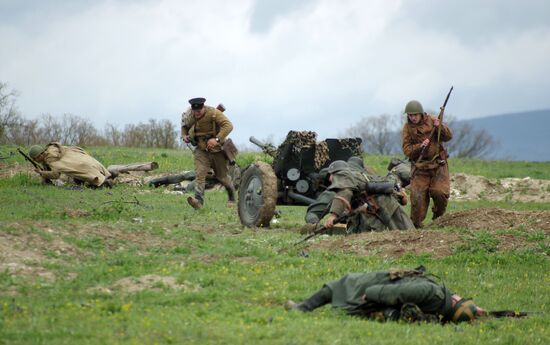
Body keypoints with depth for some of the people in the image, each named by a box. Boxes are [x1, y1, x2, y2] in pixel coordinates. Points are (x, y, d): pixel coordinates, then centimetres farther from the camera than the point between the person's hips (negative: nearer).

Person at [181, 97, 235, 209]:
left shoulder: (213, 113, -20)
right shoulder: (189, 116, -4)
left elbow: (228, 125, -28)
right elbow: (184, 125, 20)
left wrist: (217, 139, -37)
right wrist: (184, 136, -1)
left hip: (217, 149, -3)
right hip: (201, 150, 3)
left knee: (222, 176, 10)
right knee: (200, 174, -18)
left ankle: (232, 196, 38)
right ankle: (199, 200, -29)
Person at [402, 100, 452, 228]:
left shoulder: (431, 121, -1)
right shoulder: (407, 128, -1)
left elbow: (448, 136, -3)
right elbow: (407, 150, -4)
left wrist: (439, 126, -20)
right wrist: (420, 146, -22)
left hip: (438, 164, 0)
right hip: (420, 167, 0)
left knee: (440, 192, -13)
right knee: (418, 197, -8)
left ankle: (438, 216, 13)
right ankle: (416, 225, 6)